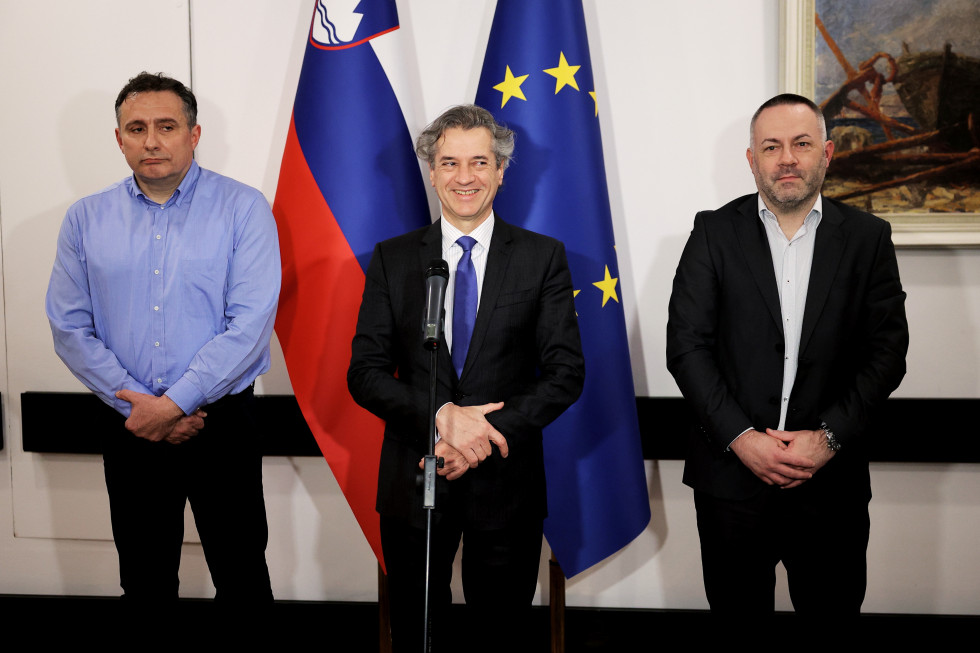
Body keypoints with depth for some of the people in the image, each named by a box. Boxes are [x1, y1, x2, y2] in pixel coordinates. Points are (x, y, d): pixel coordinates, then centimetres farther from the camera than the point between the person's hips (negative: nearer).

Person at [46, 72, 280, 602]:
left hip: (221, 426, -3)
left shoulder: (243, 209, -5)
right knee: (144, 583, 15)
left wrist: (173, 404, -16)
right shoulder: (85, 219, 5)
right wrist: (137, 405, -9)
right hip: (130, 432, 3)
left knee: (242, 579, 5)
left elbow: (250, 324, -13)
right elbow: (69, 328, 1)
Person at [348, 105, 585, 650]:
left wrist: (485, 439, -16)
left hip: (506, 482, -1)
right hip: (413, 481, 1)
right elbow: (365, 371, -2)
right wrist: (441, 415, -19)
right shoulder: (392, 259, 3)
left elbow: (566, 372, -6)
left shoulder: (544, 257, 0)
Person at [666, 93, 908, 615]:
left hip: (831, 480, 1)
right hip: (731, 472, 0)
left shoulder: (867, 238, 3)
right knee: (737, 607, 13)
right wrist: (740, 436, -13)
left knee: (834, 605, 12)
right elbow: (685, 345, -5)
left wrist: (828, 438, -12)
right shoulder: (714, 233, 1)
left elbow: (887, 351, -1)